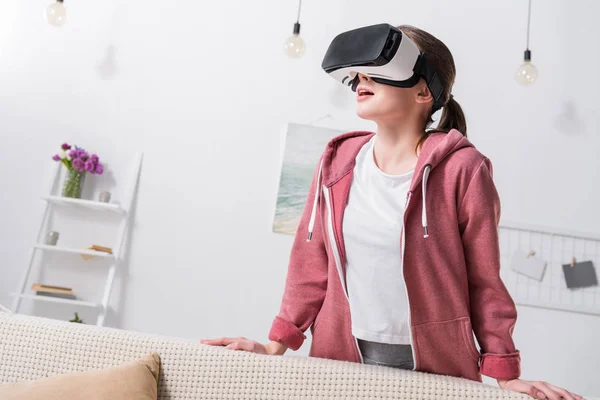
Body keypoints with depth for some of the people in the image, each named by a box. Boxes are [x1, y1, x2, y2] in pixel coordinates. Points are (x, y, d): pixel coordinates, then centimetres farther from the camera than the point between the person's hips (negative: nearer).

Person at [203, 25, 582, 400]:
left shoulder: (461, 168, -13)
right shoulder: (339, 161, -2)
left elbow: (485, 280, -7)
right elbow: (312, 262, 2)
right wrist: (278, 344, 4)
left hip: (433, 366, -2)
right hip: (341, 355, 3)